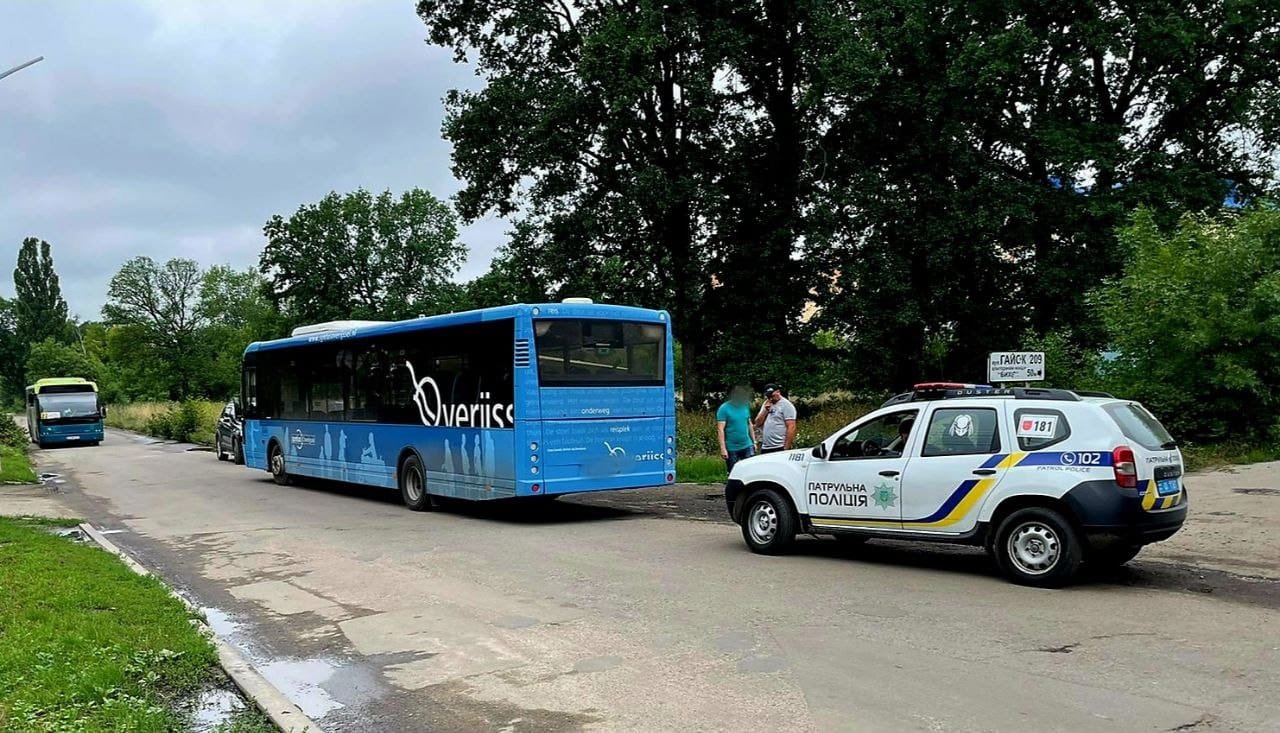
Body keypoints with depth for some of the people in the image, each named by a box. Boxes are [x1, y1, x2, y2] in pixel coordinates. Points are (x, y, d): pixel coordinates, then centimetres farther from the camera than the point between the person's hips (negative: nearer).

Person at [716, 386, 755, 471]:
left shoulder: (745, 406, 6)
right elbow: (720, 429, -14)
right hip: (732, 449, -4)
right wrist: (723, 448, -19)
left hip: (747, 446, 4)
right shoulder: (724, 409, -11)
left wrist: (754, 441, 16)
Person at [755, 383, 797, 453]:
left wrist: (786, 448, -18)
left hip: (780, 448, -7)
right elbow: (757, 424, 13)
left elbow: (791, 427, -12)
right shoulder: (766, 404, 18)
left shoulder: (786, 405, -4)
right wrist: (765, 410, -1)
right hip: (764, 448, 7)